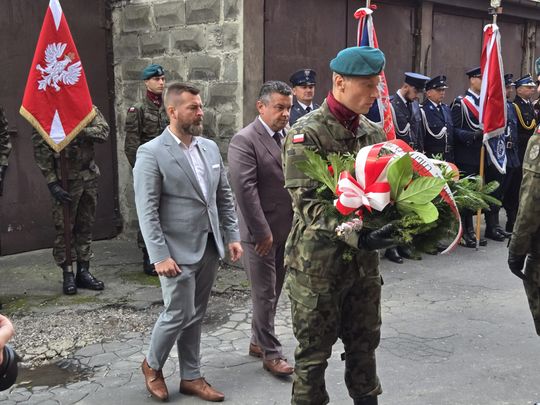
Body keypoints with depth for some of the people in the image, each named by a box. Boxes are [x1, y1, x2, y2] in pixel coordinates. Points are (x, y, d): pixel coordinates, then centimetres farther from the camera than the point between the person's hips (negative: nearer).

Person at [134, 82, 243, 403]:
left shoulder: (210, 147, 9)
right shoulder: (152, 153, -10)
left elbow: (225, 196, 14)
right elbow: (147, 211, -14)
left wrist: (232, 236, 7)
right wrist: (160, 255, -19)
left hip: (210, 247, 6)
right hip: (178, 251, -6)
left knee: (196, 316, 13)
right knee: (180, 315, 0)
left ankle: (191, 377, 27)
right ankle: (152, 365, 26)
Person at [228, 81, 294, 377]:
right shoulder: (244, 141, -14)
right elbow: (245, 189, -20)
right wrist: (262, 232, -19)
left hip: (288, 228, 7)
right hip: (262, 231, -7)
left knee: (273, 291, 17)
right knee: (265, 294, 4)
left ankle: (258, 341, 33)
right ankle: (270, 353, 17)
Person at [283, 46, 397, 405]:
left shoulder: (373, 132, 6)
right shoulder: (307, 134, -13)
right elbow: (307, 202, -21)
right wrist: (356, 236, -33)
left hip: (365, 260, 6)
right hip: (318, 261, -6)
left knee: (364, 344, 19)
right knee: (314, 351, 8)